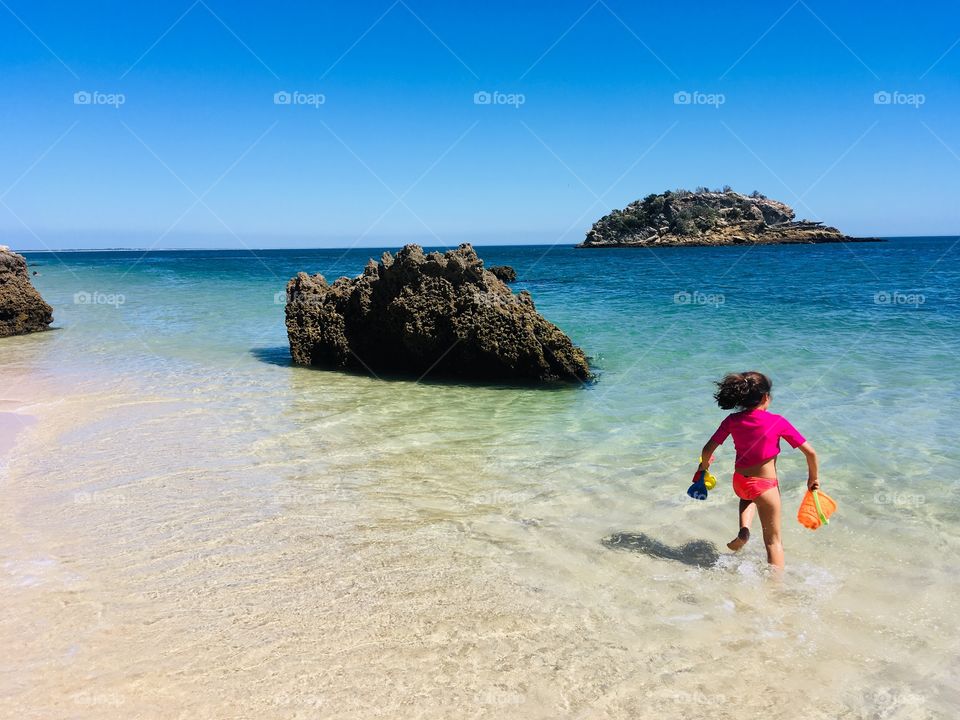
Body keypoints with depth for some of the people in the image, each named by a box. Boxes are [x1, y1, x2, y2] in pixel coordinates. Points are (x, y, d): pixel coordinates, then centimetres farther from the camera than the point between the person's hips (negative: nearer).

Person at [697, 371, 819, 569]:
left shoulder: (732, 421, -7)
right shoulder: (778, 422, -13)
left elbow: (707, 450, -5)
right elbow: (810, 452, -10)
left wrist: (704, 464, 17)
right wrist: (813, 478, 7)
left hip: (739, 484, 4)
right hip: (765, 486, -3)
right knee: (773, 541, 12)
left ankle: (744, 530, 17)